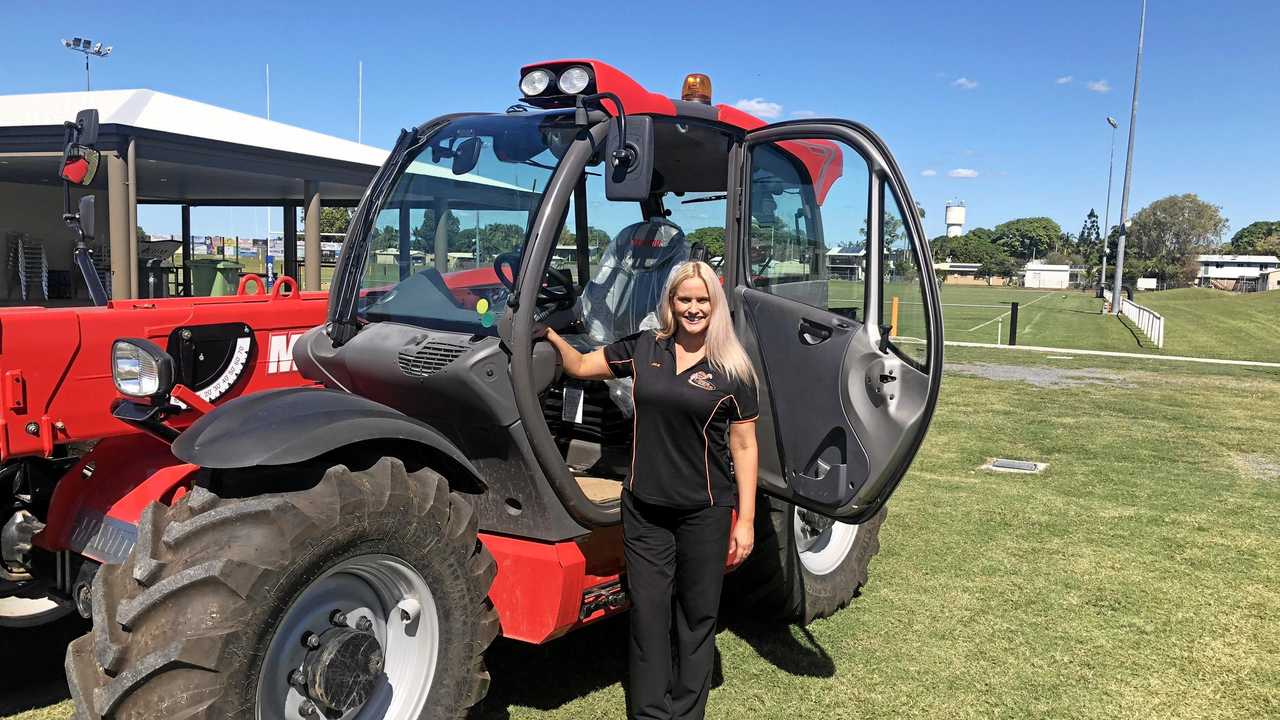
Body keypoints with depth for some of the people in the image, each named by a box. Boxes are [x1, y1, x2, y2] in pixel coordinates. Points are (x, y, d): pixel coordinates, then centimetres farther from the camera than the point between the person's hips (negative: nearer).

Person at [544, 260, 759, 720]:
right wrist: (550, 335, -8)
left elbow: (744, 446, -3)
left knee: (696, 616, 11)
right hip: (644, 508, 2)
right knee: (648, 613, 8)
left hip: (704, 511, -2)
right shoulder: (644, 348, 2)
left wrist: (745, 520, -6)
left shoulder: (733, 369, -5)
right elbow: (580, 366, 10)